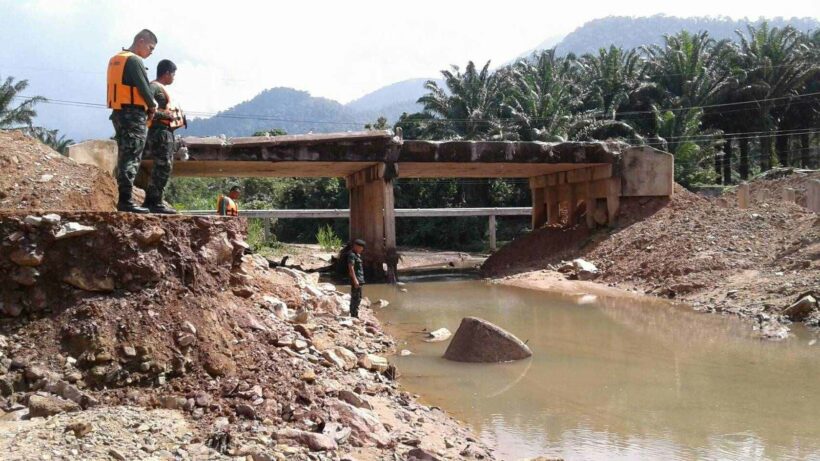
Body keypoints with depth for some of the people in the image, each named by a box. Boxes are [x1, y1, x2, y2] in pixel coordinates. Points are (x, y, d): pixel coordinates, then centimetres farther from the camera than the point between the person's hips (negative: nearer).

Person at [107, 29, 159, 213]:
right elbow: (144, 87, -15)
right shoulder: (134, 60, -11)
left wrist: (147, 106, 12)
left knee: (125, 156, 13)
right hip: (134, 114, -9)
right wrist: (152, 106, 3)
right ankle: (125, 200, -10)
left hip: (118, 112, 9)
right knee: (132, 158, -8)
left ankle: (124, 199, 15)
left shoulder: (115, 59, 18)